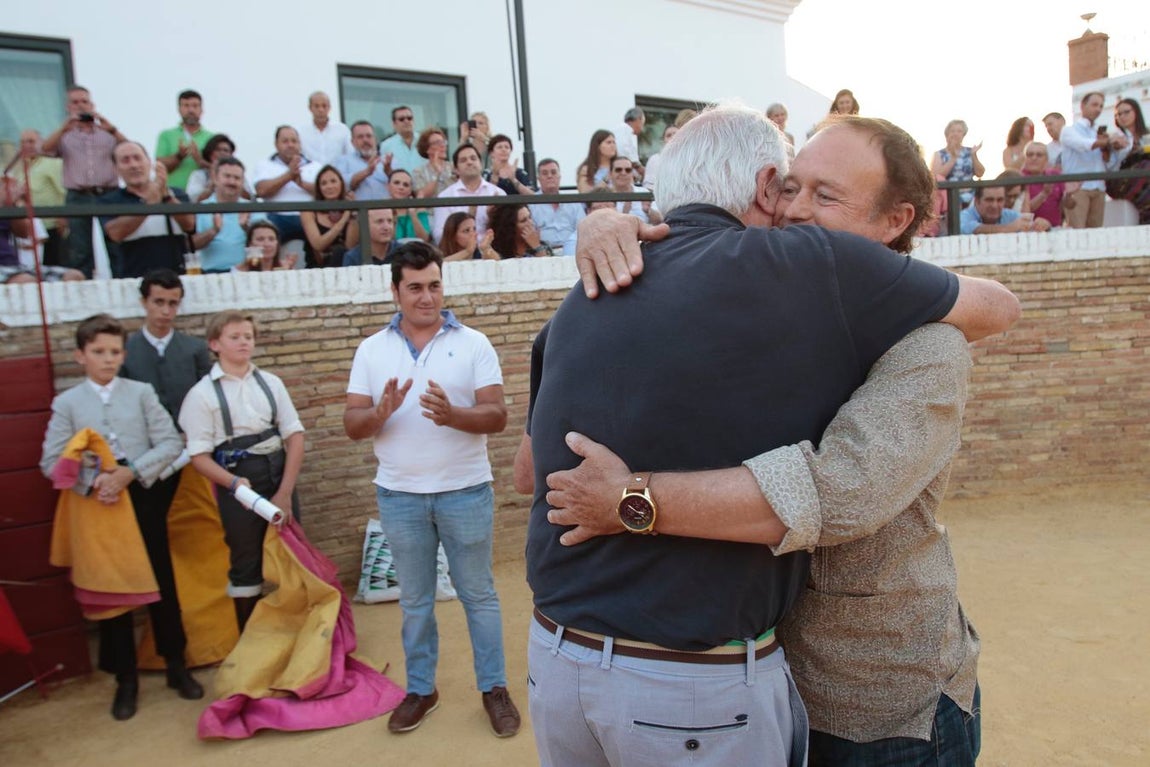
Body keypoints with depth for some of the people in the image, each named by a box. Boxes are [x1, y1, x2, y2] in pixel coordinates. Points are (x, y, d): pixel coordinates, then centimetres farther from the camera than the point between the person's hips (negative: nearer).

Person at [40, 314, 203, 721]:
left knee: (162, 584, 8)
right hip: (97, 505, 0)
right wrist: (93, 482, -19)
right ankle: (125, 678, 23)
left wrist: (130, 474, -17)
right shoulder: (66, 403, 2)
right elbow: (51, 461, -2)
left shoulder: (142, 392, 1)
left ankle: (176, 666, 25)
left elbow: (171, 443, -5)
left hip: (145, 499, 0)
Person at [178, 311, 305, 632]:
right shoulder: (202, 394, -4)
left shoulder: (270, 383, 4)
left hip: (279, 477, 3)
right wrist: (233, 483, -24)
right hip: (238, 484, -2)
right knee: (246, 567, 10)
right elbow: (199, 456, -7)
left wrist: (286, 491, -7)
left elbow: (294, 435, 1)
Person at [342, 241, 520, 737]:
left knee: (478, 595, 11)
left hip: (465, 491, -2)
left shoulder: (473, 343, -4)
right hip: (399, 496, 2)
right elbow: (352, 425, -1)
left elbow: (497, 417, -9)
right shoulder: (372, 349, 2)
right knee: (415, 600, 16)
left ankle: (494, 688, 26)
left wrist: (452, 414, -28)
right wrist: (381, 412, -22)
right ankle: (420, 689, 32)